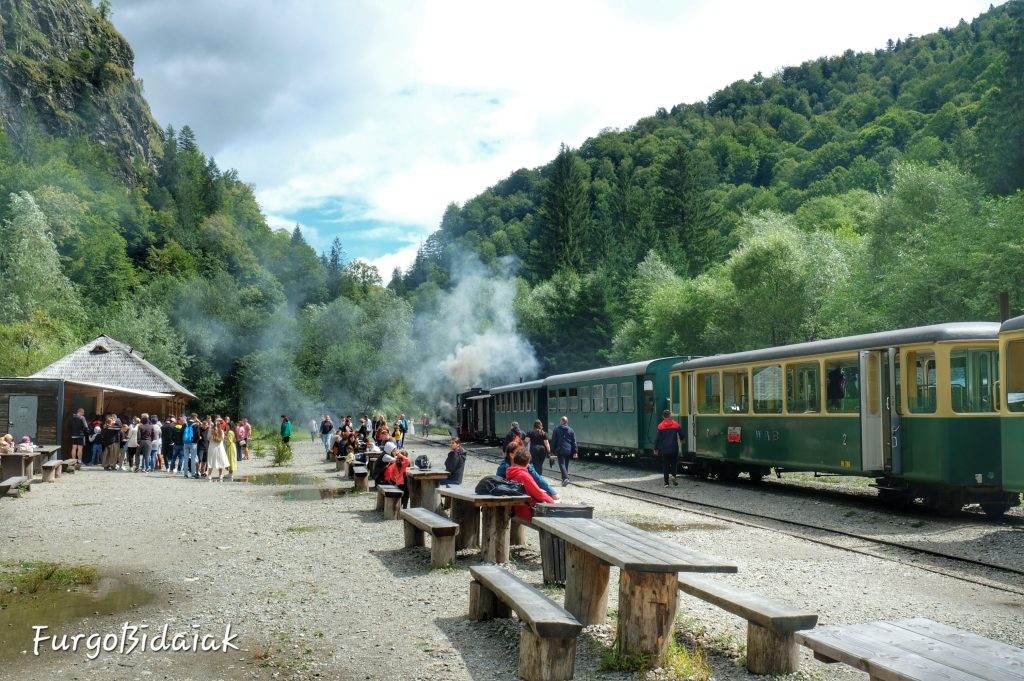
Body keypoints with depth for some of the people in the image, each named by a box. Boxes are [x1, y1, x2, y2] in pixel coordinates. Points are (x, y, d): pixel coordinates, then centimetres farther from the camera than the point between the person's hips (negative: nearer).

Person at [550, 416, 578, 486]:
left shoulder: (557, 430, -2)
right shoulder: (571, 430, 6)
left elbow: (553, 441, 0)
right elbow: (574, 442, 5)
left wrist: (552, 450, 8)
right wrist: (575, 452, 6)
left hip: (560, 450, -4)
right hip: (568, 451, 4)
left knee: (562, 464, -6)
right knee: (566, 464, 15)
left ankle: (565, 478, -26)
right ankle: (564, 479, 22)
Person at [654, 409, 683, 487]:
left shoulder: (660, 426, -5)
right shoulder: (676, 425, -3)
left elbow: (658, 439, -4)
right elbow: (681, 435, 8)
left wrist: (656, 449, 4)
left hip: (664, 449, -1)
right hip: (674, 449, 1)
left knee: (665, 465, 6)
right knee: (674, 463, 15)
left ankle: (666, 482, 4)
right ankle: (673, 475, -11)